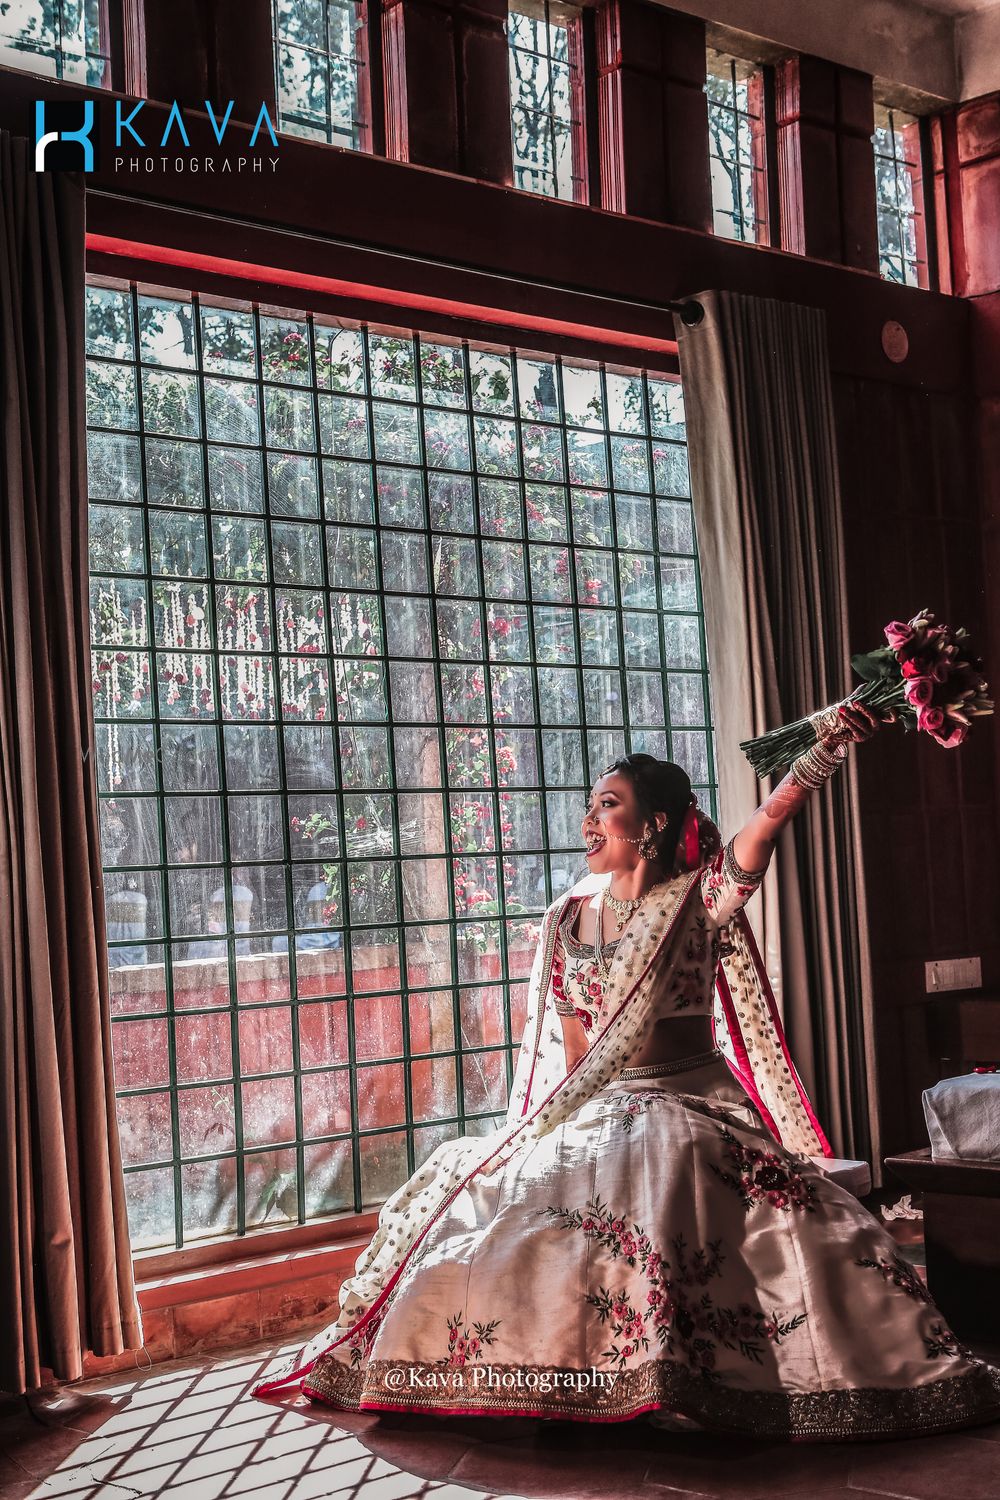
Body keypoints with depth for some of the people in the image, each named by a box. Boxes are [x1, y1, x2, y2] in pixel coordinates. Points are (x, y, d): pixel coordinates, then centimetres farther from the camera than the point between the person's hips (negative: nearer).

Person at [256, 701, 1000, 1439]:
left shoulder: (698, 900, -4)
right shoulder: (568, 921, 8)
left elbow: (764, 825, -22)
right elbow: (573, 1051, 10)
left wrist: (827, 748, -37)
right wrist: (567, 1122, -2)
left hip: (693, 1104, -4)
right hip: (595, 1113, 5)